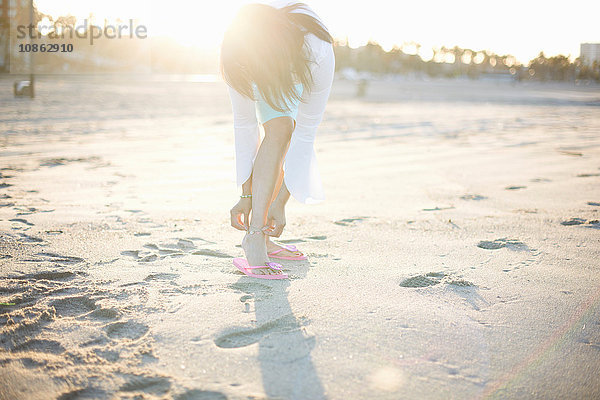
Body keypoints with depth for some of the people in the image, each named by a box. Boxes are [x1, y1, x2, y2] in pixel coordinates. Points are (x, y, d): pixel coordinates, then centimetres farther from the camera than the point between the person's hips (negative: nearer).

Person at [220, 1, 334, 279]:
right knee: (279, 131, -25)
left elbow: (305, 134, -36)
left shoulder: (317, 55, -43)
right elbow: (245, 125, -29)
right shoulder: (239, 58, -39)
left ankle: (260, 236, -2)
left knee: (291, 136, -14)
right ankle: (255, 237, -29)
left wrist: (280, 202, -33)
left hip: (297, 70, 1)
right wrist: (246, 195, -26)